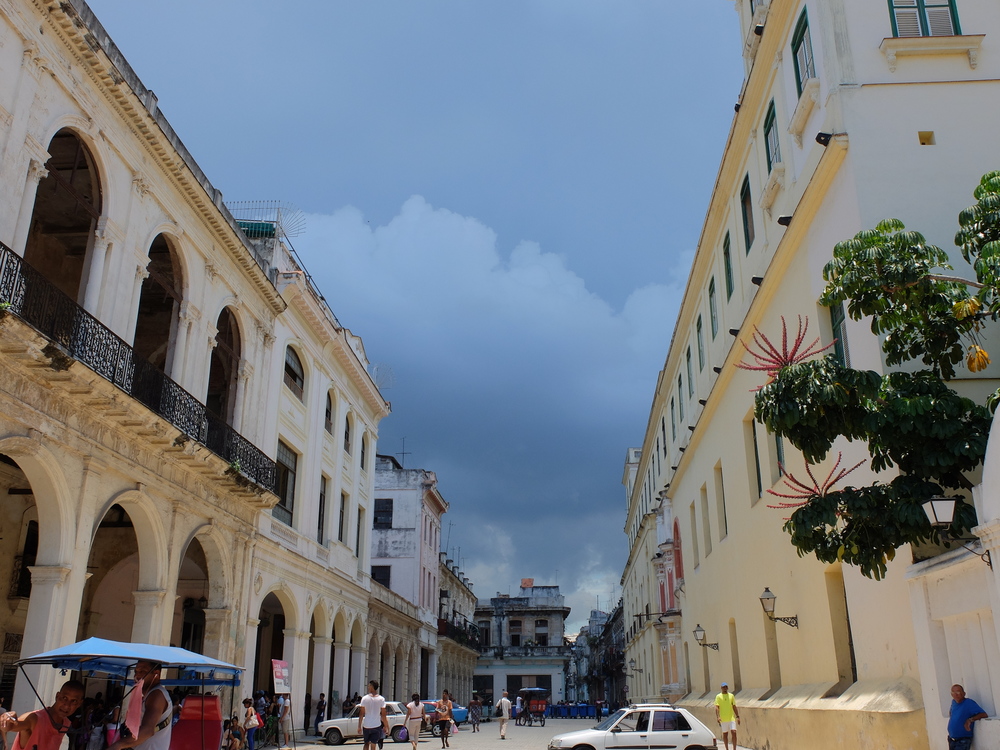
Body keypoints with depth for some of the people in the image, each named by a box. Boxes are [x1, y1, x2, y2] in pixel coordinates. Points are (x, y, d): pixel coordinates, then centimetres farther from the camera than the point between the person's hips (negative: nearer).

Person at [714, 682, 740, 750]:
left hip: (731, 718, 1)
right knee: (725, 734, 7)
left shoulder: (731, 696, 7)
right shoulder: (718, 696, 0)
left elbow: (734, 707, 10)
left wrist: (737, 716, 3)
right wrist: (717, 717, -20)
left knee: (734, 732, -10)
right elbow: (717, 707, -7)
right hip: (723, 719, -1)